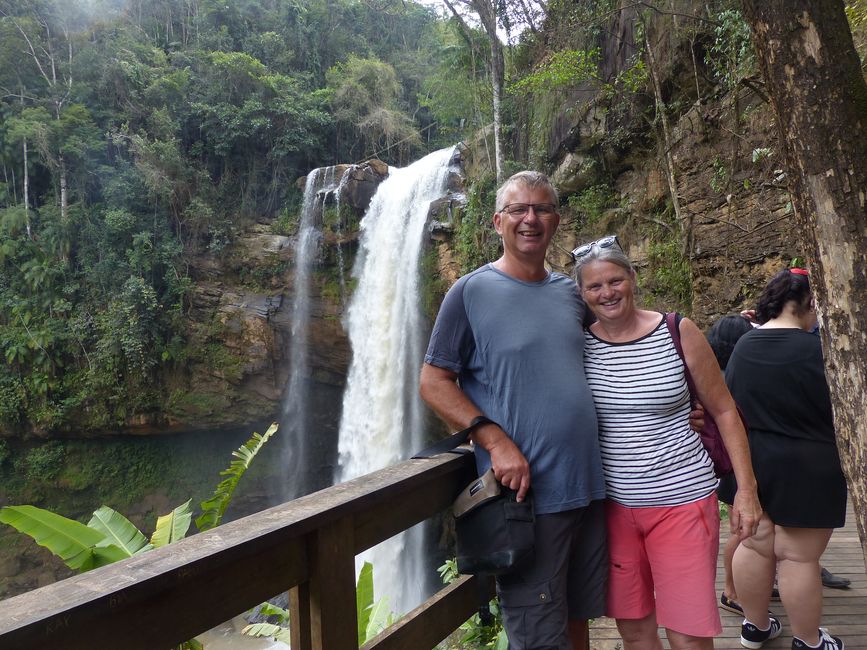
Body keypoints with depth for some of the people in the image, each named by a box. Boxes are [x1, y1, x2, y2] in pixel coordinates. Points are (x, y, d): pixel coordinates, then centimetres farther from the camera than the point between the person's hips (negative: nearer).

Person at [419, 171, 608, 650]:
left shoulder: (570, 293, 9)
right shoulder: (471, 292, -6)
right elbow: (433, 383, -8)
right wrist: (495, 440, -19)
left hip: (588, 486, 6)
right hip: (526, 493, -5)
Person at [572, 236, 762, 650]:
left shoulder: (678, 332, -6)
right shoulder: (579, 343, -1)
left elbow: (724, 411, 1)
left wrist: (746, 489, -1)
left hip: (681, 499, -2)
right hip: (614, 503, 2)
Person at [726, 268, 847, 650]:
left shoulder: (743, 345, 1)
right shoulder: (814, 349, -18)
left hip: (749, 462, 6)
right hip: (805, 468, -6)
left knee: (755, 545, 15)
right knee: (799, 557, 6)